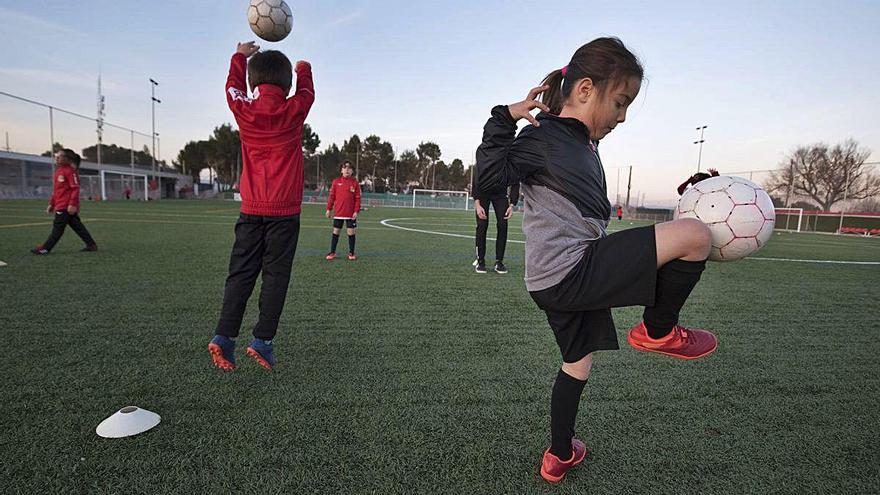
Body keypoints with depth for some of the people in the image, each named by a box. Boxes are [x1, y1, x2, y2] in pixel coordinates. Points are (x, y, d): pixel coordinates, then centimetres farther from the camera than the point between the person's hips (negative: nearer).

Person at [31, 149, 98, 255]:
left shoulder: (70, 171, -11)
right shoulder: (58, 171, 18)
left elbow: (75, 188, -17)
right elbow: (55, 190, 23)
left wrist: (72, 204, -22)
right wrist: (51, 204, 21)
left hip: (66, 206, -10)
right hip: (60, 205, 10)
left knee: (58, 228, -2)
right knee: (77, 225, 9)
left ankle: (45, 248, 3)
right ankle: (91, 244, 12)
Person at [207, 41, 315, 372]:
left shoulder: (243, 110, 3)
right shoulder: (294, 110, -2)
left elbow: (233, 85, 26)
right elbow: (307, 91, 21)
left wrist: (240, 56, 44)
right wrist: (304, 69, 43)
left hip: (251, 210, 3)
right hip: (285, 211, -2)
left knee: (241, 274, 9)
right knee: (275, 276, 3)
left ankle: (224, 337, 1)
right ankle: (263, 341, 1)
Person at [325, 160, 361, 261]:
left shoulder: (355, 183, 0)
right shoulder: (336, 182, 4)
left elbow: (358, 198, -1)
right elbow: (331, 196, 6)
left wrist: (356, 211, -8)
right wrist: (329, 209, 2)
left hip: (351, 213, -1)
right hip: (338, 213, 1)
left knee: (351, 232, 3)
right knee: (336, 232, 8)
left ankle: (351, 253, 15)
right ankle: (332, 252, 19)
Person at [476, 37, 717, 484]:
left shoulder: (585, 144, 19)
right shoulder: (542, 137, -9)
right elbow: (488, 175, -19)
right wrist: (505, 119, -22)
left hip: (565, 280, 10)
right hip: (568, 273, -10)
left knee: (578, 363, 24)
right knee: (694, 234, -12)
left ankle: (559, 456, 42)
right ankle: (658, 331, 9)